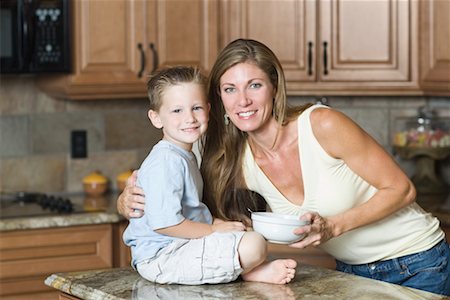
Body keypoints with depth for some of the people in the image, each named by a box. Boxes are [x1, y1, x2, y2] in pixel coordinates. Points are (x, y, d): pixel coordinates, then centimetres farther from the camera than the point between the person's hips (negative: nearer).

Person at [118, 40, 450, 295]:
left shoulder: (323, 125, -24)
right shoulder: (238, 163, -9)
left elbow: (401, 190, -18)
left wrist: (333, 226, -30)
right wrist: (130, 201, -23)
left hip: (416, 264, -4)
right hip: (352, 270, 4)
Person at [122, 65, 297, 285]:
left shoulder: (185, 157, 16)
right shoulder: (166, 162, -19)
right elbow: (163, 222, -26)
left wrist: (214, 223, 8)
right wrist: (214, 230, -13)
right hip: (161, 257, -12)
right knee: (254, 244, -25)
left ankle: (255, 271, -1)